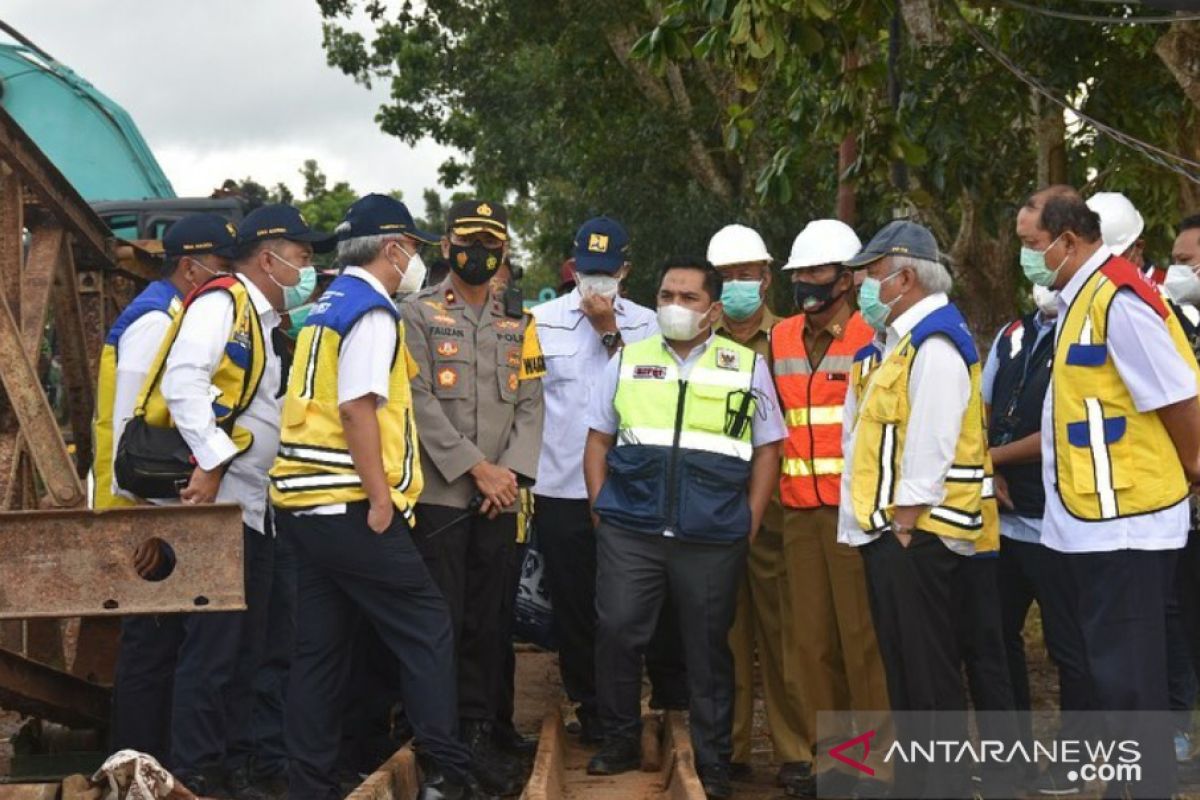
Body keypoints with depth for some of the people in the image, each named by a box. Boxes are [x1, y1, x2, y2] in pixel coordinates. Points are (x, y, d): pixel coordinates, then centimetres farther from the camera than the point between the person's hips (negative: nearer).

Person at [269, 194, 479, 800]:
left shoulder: (326, 306, 18)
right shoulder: (373, 311, -9)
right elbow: (358, 409, -19)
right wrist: (381, 499, -17)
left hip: (304, 500, 9)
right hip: (351, 502, -9)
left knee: (321, 647, 10)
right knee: (426, 629, -2)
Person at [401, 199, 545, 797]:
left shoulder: (519, 326, 15)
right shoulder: (418, 315, 1)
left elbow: (530, 406, 9)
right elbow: (421, 402, -8)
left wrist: (510, 471, -7)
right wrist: (476, 467, -13)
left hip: (500, 499, 4)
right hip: (439, 494, -4)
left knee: (488, 623, 7)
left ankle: (477, 736, 15)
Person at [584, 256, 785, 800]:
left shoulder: (747, 368, 6)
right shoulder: (626, 362, 10)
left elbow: (767, 451, 7)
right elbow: (598, 441, 14)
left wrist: (749, 525, 0)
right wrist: (601, 510, 4)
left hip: (713, 540, -1)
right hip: (629, 533, 1)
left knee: (708, 648, 6)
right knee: (616, 633, -2)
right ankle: (620, 741, 17)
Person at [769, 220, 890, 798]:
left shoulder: (872, 338, -5)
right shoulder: (781, 339, 13)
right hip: (800, 511, 6)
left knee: (864, 635, -5)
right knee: (810, 637, 7)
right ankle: (827, 750, 16)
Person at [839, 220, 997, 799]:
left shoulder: (934, 342, -14)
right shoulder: (895, 341, 18)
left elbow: (931, 441, -20)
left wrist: (906, 521, -19)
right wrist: (870, 522, 18)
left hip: (916, 532, -10)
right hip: (886, 530, 10)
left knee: (930, 672, -5)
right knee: (903, 669, 15)